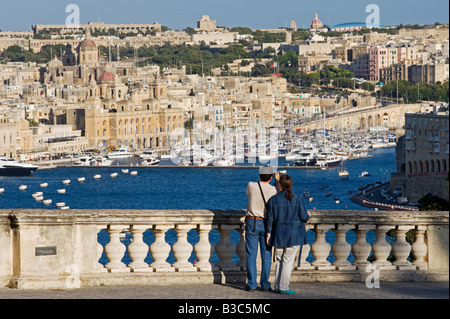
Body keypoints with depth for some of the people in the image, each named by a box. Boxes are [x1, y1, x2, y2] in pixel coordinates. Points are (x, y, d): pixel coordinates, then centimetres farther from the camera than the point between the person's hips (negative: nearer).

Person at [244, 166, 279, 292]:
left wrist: (261, 181, 22)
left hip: (252, 223, 0)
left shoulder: (251, 185, -7)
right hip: (266, 224, 0)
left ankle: (251, 284, 2)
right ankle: (265, 285, 7)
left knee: (251, 255, 3)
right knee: (266, 255, 7)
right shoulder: (273, 190, -7)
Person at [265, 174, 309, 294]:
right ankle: (284, 287, -3)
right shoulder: (297, 199, -8)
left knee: (279, 260, 13)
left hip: (279, 235, 2)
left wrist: (269, 233, 8)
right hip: (294, 235, -2)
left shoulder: (273, 199, -3)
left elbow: (270, 218, 0)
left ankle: (277, 286, 12)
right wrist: (306, 218, 17)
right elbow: (304, 217, -7)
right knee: (288, 261, 0)